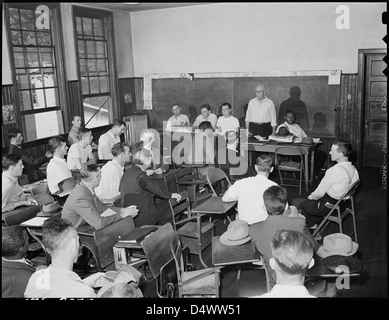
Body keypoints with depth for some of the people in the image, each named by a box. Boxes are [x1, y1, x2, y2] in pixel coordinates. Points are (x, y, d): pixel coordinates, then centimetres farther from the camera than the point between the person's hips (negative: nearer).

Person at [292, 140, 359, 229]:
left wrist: (311, 196, 2)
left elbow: (320, 193, -20)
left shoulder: (334, 171, -30)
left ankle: (311, 224, 26)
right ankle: (315, 221, 29)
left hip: (329, 207, -8)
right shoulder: (353, 169, -4)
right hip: (342, 204, 9)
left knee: (296, 202, 9)